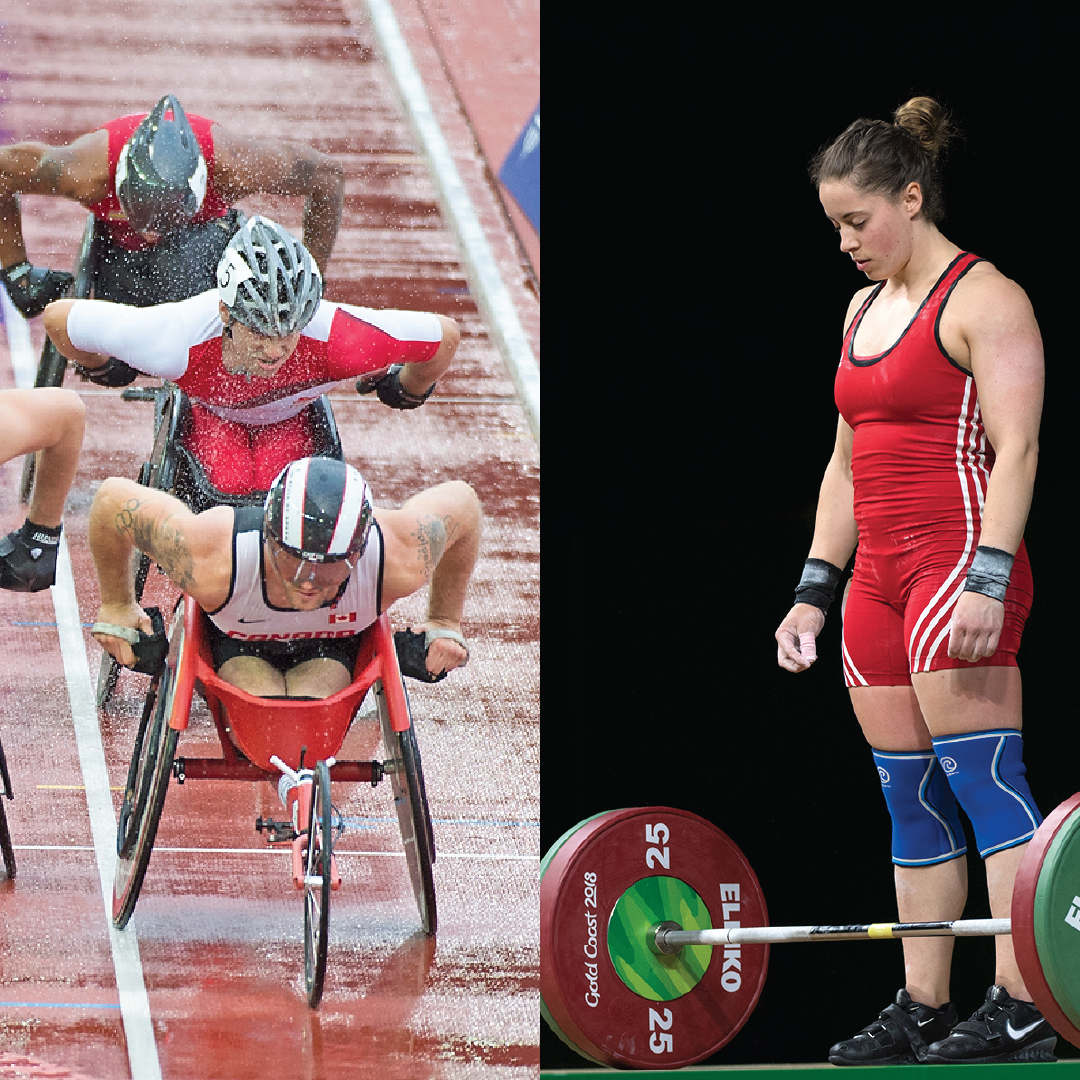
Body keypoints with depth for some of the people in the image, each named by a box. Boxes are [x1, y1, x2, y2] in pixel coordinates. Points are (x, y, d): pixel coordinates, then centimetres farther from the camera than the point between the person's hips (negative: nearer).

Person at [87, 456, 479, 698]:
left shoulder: (400, 562, -38)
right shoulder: (211, 563, -43)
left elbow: (462, 502, -16)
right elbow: (112, 499, -27)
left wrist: (446, 622, -6)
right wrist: (117, 605, -10)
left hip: (330, 648, 1)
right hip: (237, 645, -1)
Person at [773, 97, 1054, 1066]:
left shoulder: (983, 300, -6)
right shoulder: (866, 307, 19)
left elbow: (1015, 450, -14)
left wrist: (987, 578, -24)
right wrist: (814, 589, 17)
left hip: (959, 564, -9)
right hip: (881, 577, 9)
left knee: (985, 783, -13)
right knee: (912, 802, 8)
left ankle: (1022, 1008, -17)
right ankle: (922, 1011, 11)